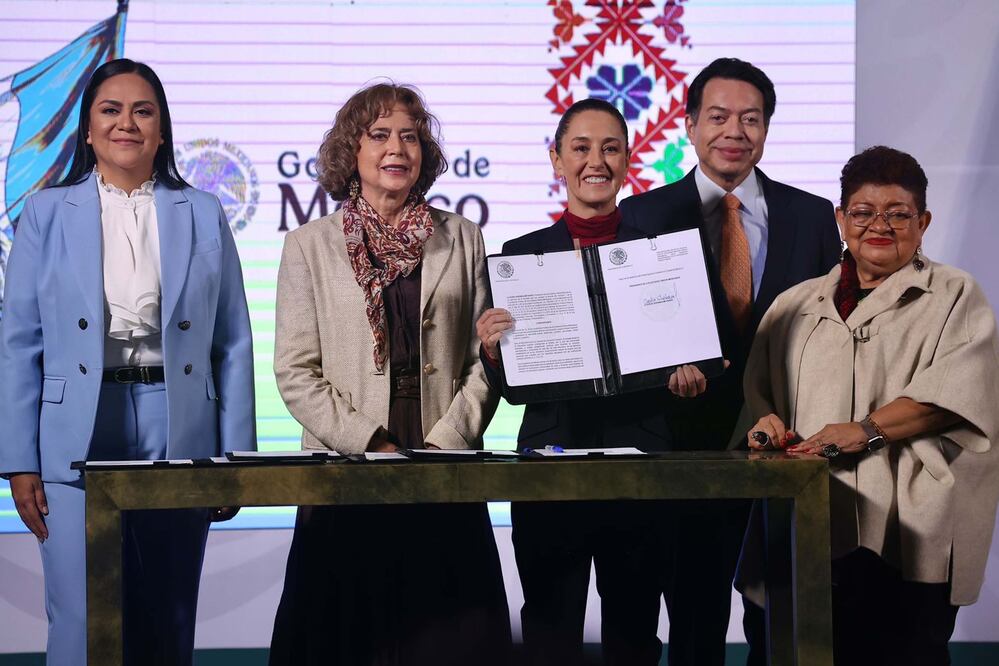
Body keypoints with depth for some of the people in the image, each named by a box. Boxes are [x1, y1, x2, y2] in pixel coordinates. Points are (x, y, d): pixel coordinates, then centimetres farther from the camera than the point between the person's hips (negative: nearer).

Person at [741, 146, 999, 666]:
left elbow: (952, 393, -8)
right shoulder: (795, 306, 21)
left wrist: (867, 429, -19)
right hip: (813, 529, 4)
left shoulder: (955, 298, 7)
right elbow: (758, 390, 21)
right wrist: (768, 422, -3)